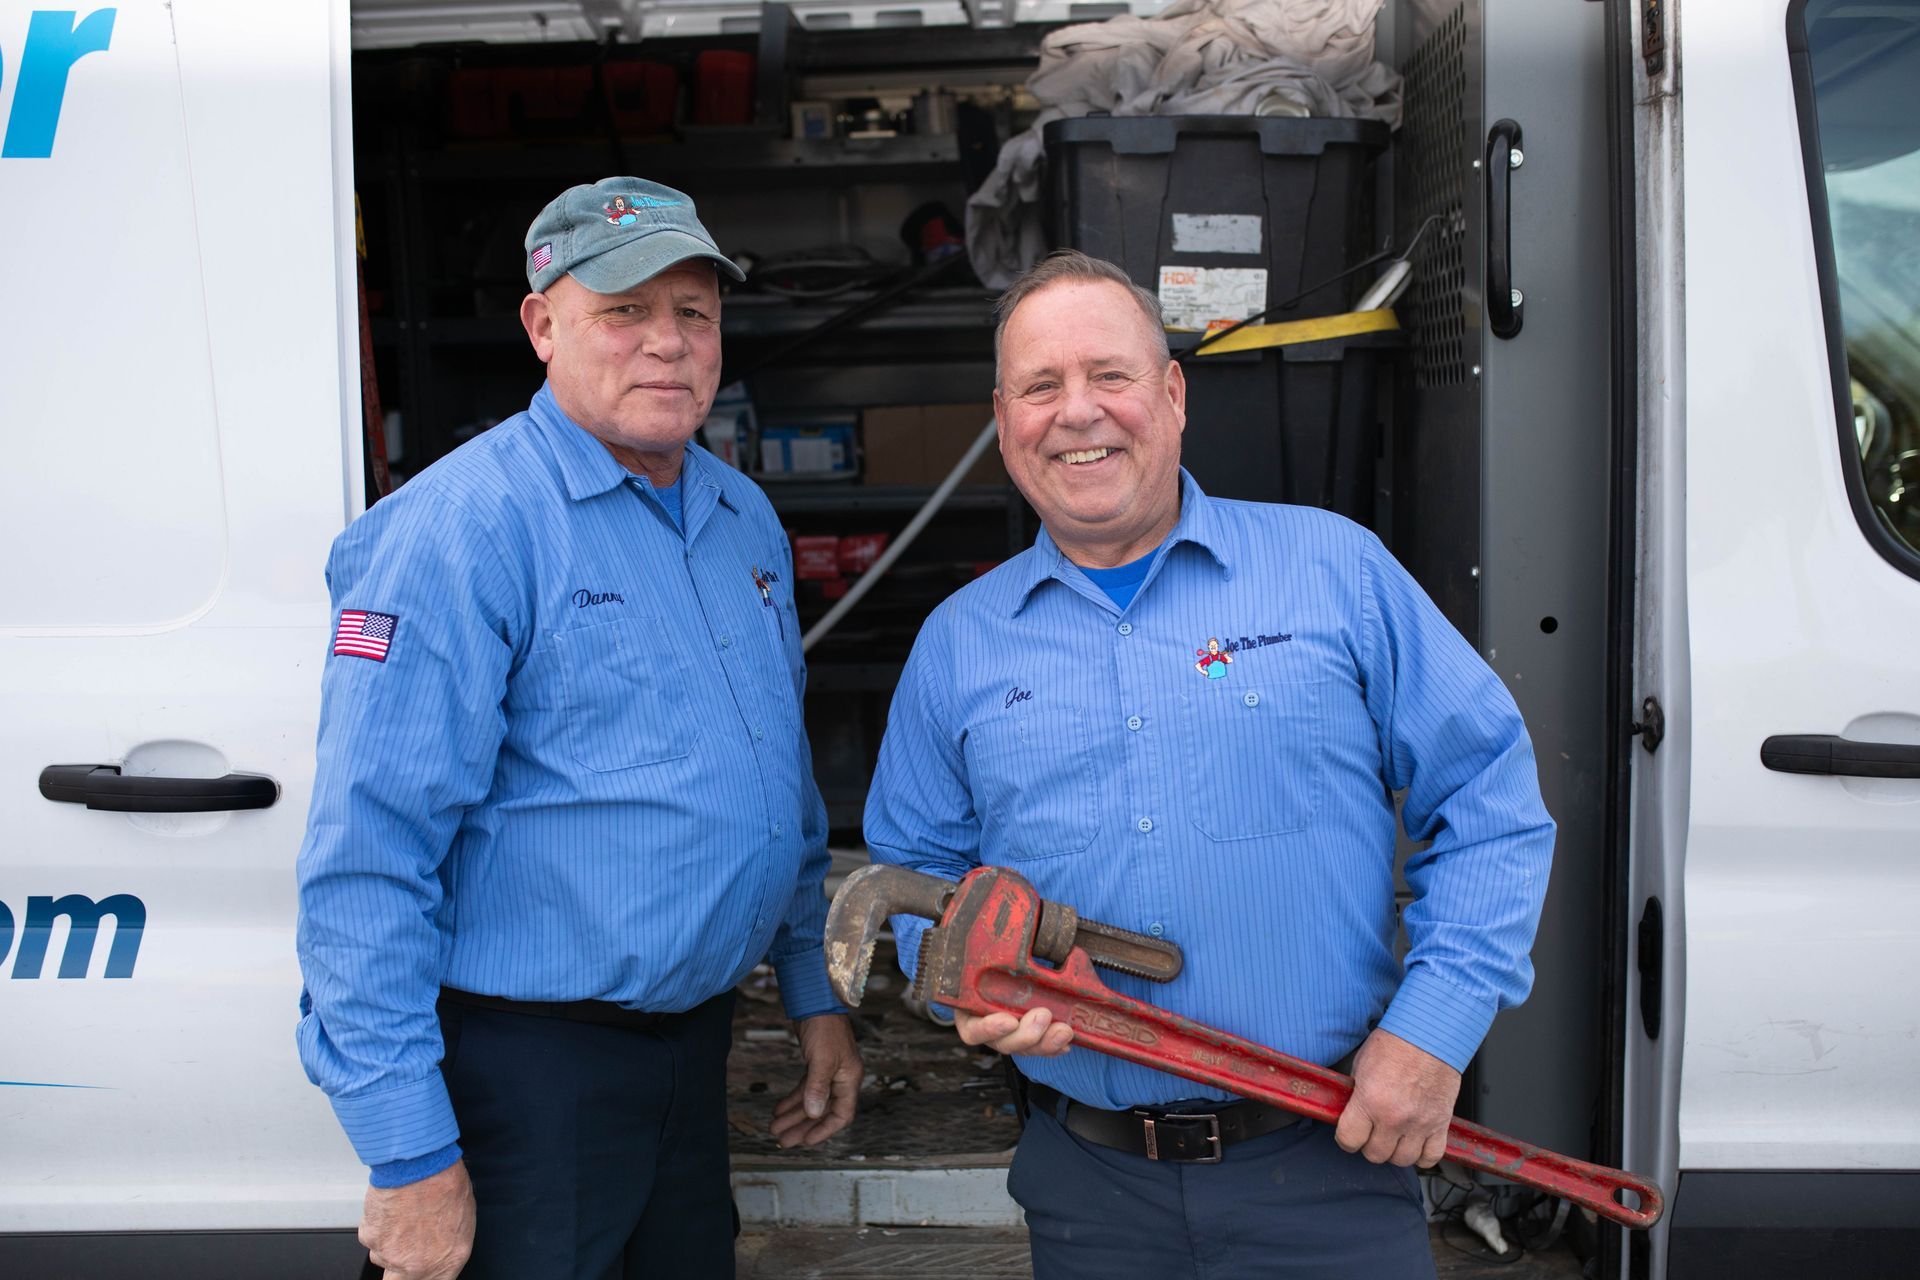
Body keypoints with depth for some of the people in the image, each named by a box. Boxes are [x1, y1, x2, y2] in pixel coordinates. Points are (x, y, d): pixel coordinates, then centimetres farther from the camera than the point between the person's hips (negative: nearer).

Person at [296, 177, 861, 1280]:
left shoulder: (746, 517, 7)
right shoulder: (468, 528, -17)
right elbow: (369, 862, -20)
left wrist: (817, 992, 16)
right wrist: (410, 1156, -20)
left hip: (697, 1036, 7)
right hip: (529, 1063, -7)